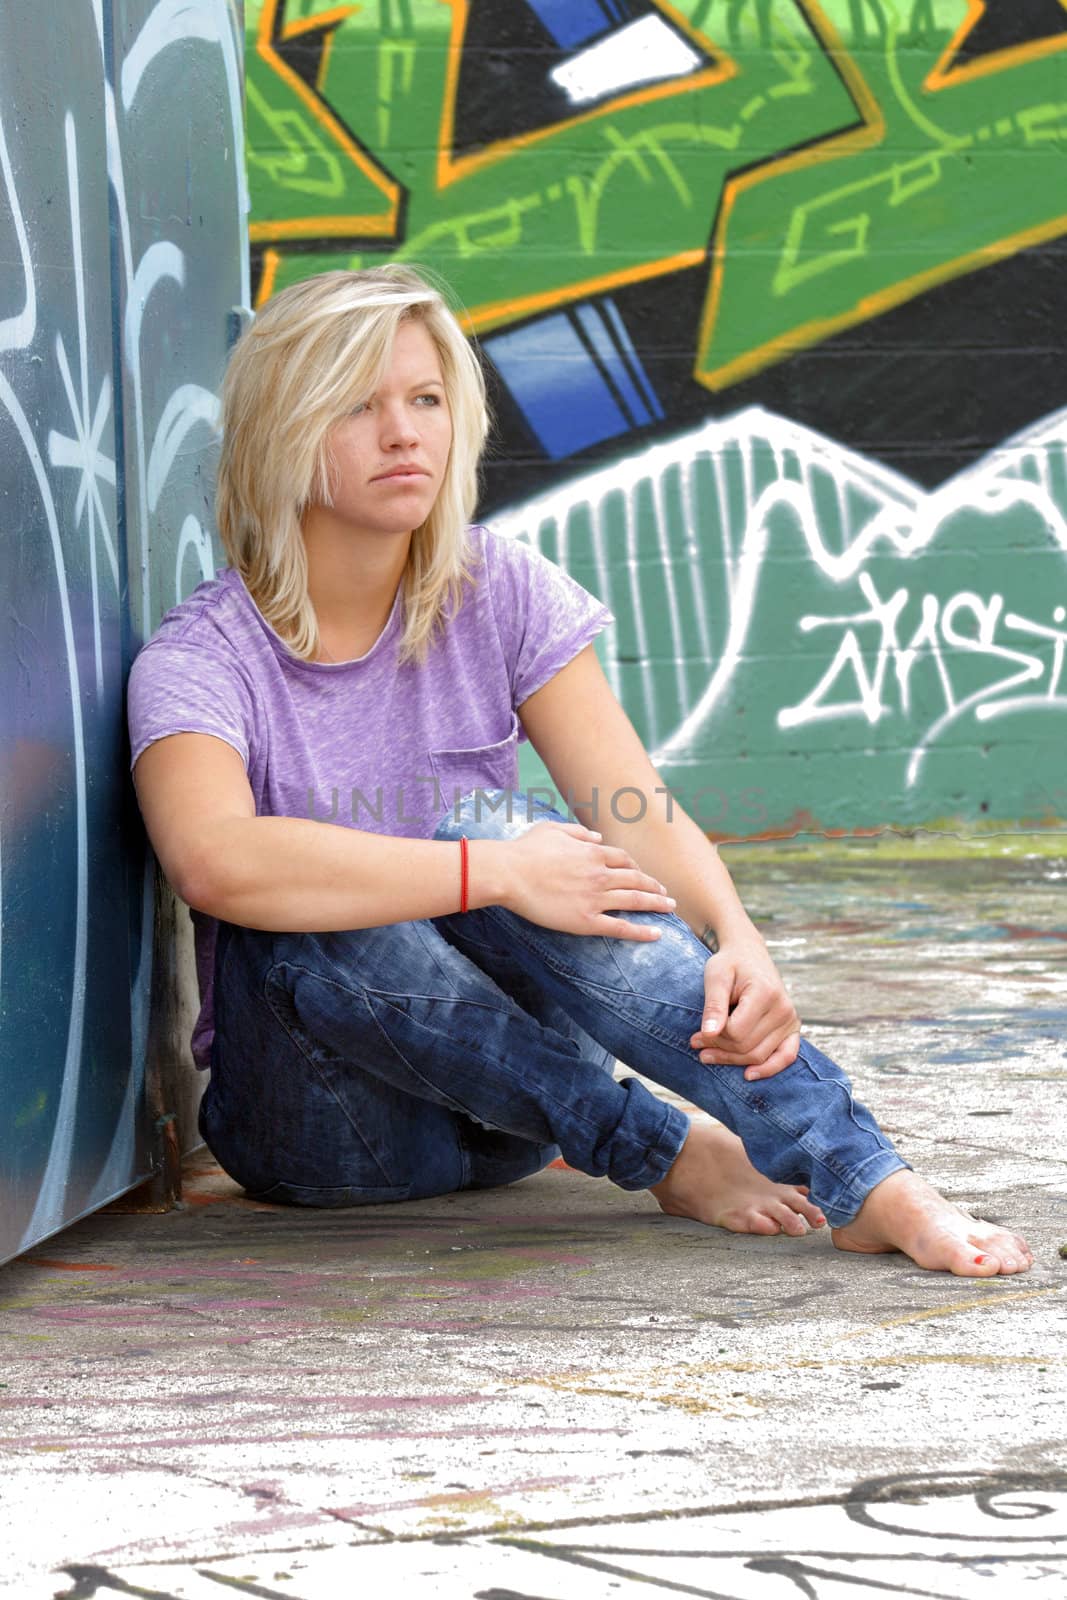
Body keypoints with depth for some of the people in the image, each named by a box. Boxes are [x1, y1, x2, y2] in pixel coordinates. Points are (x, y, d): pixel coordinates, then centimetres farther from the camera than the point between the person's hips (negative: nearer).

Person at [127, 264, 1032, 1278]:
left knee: (499, 835, -30)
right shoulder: (198, 660, -11)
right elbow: (213, 861, -33)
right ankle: (666, 1155, -27)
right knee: (313, 924, -35)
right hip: (316, 1128, -2)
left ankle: (870, 1187, -39)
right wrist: (495, 873, -37)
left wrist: (737, 943, -32)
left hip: (503, 1099, 2)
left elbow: (641, 818, -10)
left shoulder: (500, 596, 0)